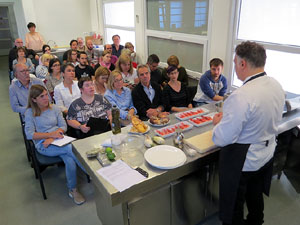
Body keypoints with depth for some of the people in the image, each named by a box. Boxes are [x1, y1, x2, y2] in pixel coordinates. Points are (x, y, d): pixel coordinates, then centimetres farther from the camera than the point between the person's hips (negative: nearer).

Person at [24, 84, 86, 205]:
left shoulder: (54, 108, 10)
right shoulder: (30, 113, 1)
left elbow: (63, 126, 6)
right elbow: (29, 134, -8)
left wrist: (52, 138, -11)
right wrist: (51, 134, -18)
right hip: (43, 145, -3)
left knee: (70, 161, -29)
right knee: (71, 148, -30)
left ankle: (72, 190, -11)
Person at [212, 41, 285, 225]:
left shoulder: (241, 97, -32)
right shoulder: (277, 86, -5)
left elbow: (222, 139, -29)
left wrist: (218, 122, -8)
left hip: (242, 161, -8)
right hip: (267, 153, 8)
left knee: (234, 204, 15)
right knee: (255, 195, 30)